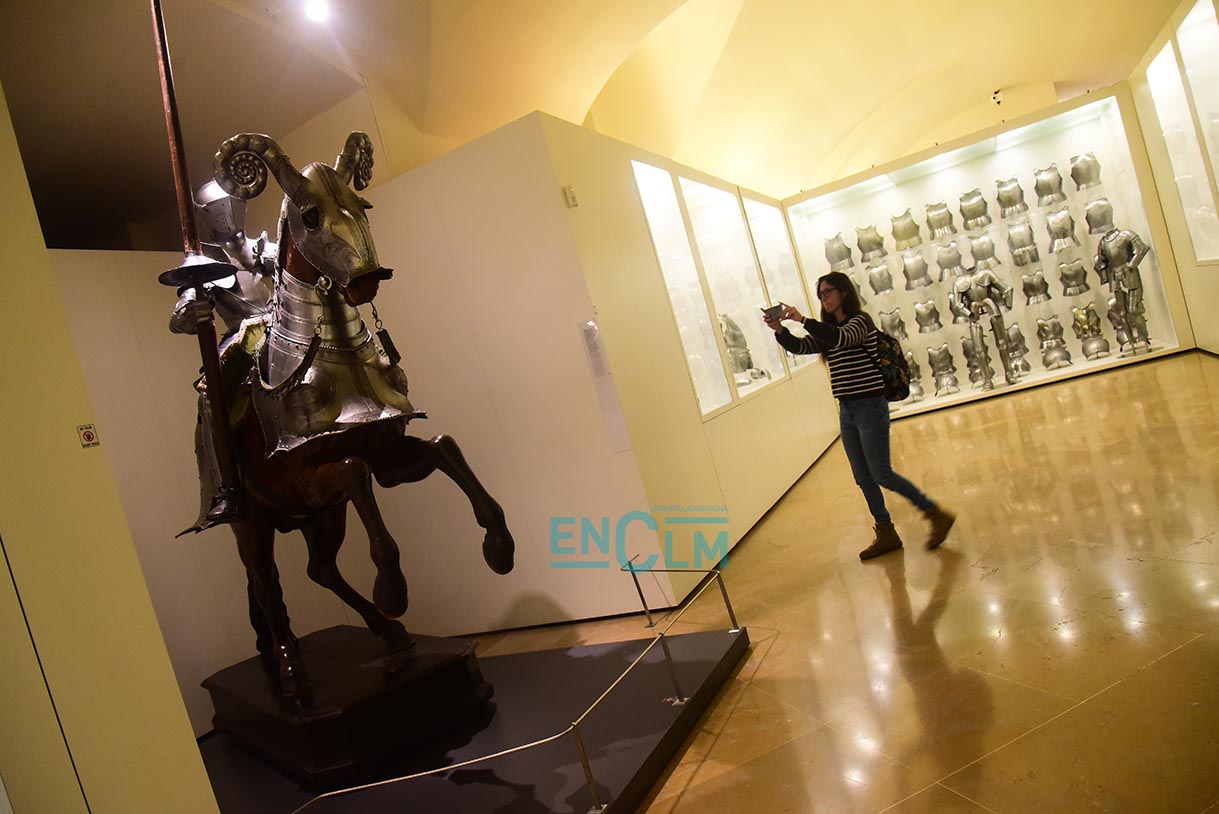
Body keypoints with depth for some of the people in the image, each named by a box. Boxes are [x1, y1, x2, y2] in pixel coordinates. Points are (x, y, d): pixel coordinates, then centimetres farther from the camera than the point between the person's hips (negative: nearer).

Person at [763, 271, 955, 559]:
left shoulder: (861, 321, -9)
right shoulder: (826, 332, 14)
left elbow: (841, 338, -29)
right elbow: (798, 346, 5)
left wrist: (801, 319, -31)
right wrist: (780, 330, -13)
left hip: (870, 407, -8)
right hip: (846, 411, 8)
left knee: (881, 475, -6)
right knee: (864, 479, 10)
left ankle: (937, 515, 10)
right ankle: (886, 534, 21)